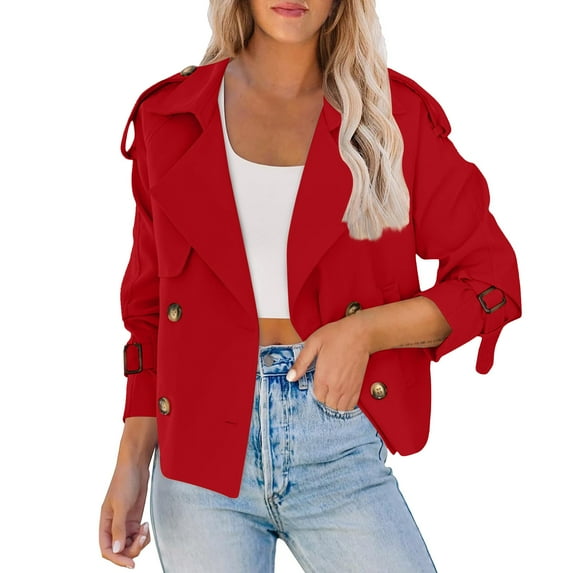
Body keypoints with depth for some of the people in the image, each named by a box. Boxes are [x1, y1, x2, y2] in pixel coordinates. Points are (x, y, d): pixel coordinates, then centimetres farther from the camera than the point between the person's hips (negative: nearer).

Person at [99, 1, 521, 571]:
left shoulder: (392, 113, 3)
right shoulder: (170, 115, 7)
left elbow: (493, 279, 4)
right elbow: (149, 300, 11)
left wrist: (366, 329, -11)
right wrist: (131, 462, 5)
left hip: (338, 447, 0)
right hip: (201, 442, 1)